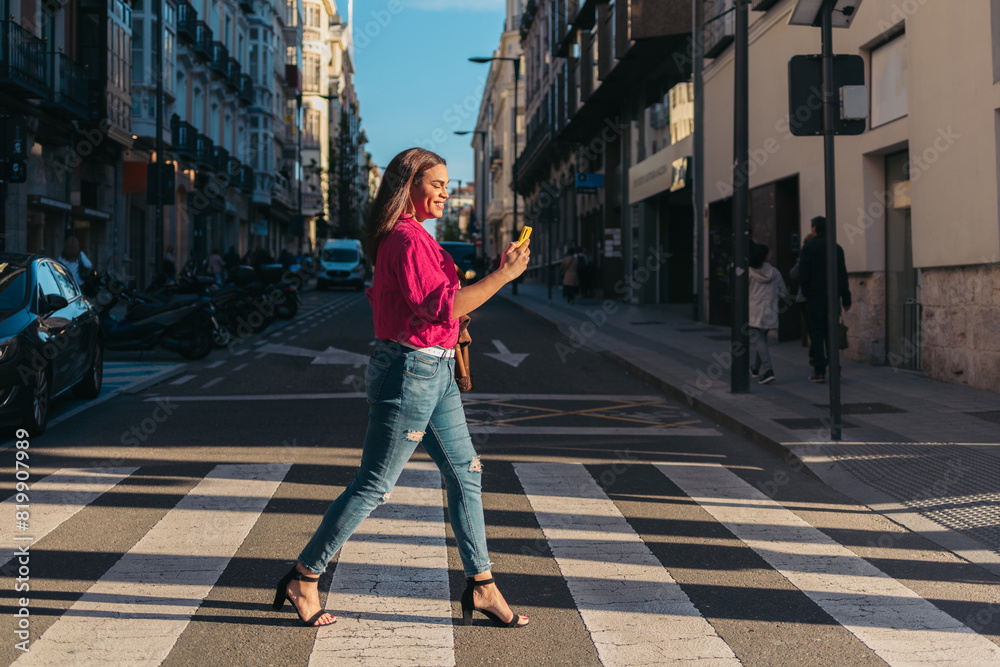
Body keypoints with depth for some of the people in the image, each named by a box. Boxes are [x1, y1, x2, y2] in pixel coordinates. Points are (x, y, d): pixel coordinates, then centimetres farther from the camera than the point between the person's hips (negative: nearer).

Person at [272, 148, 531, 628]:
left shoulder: (410, 237, 15)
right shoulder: (408, 239, -17)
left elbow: (379, 296, 22)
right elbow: (442, 307, -26)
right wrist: (503, 275, -24)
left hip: (435, 373, 11)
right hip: (410, 370, -10)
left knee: (465, 473, 11)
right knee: (373, 485, -2)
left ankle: (480, 586, 18)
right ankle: (303, 579, 12)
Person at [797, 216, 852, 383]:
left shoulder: (809, 247, -5)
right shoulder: (837, 248, 8)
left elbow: (803, 274, -10)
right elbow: (843, 274, 9)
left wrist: (805, 291, 3)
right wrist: (846, 299, 11)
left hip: (814, 296, -4)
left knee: (816, 333, -1)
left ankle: (819, 371, -5)